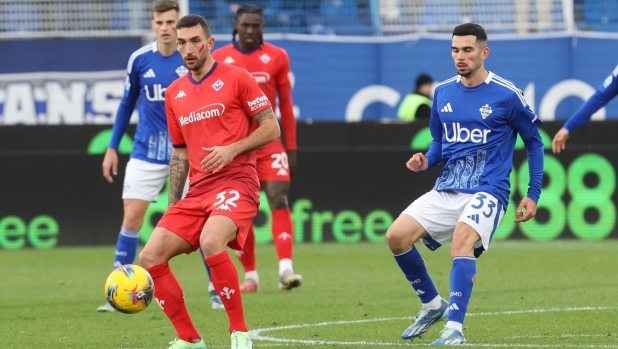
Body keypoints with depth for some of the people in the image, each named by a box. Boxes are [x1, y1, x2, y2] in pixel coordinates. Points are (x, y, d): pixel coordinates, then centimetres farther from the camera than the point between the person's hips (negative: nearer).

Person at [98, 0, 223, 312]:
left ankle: (217, 289, 11)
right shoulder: (139, 60, 0)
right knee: (132, 218, -4)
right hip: (147, 153, 1)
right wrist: (112, 148, 10)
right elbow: (127, 104, 13)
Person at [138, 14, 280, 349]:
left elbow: (271, 128, -1)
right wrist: (172, 205, 16)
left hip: (236, 182, -6)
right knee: (150, 256, -8)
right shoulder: (174, 93, 16)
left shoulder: (236, 78, -1)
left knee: (210, 241, -34)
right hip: (197, 192, 7)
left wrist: (232, 149, -14)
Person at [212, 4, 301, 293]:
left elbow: (286, 105, 7)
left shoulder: (277, 57, 3)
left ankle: (286, 269, -23)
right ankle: (250, 275, 14)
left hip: (269, 143, 0)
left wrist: (291, 148, 6)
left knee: (279, 200, -15)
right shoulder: (218, 59, 2)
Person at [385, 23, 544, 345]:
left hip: (487, 191, -6)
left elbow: (534, 143, 6)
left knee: (462, 239, -33)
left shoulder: (506, 95, -5)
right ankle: (432, 305, 12)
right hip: (446, 190, 6)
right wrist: (426, 161, 0)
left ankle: (454, 328, -36)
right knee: (396, 236, -10)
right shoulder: (442, 93, 9)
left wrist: (533, 194, 3)